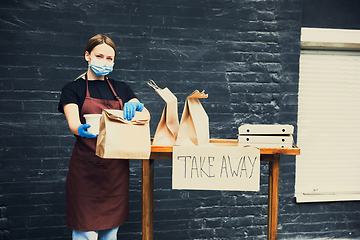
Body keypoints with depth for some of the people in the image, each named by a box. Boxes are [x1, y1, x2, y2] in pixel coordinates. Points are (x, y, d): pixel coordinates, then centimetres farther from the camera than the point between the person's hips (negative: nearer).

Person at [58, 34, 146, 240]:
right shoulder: (74, 89, 4)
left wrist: (136, 106, -18)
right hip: (86, 167, -3)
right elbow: (73, 122, -13)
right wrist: (81, 129, -36)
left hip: (117, 167, 3)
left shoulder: (121, 89, 14)